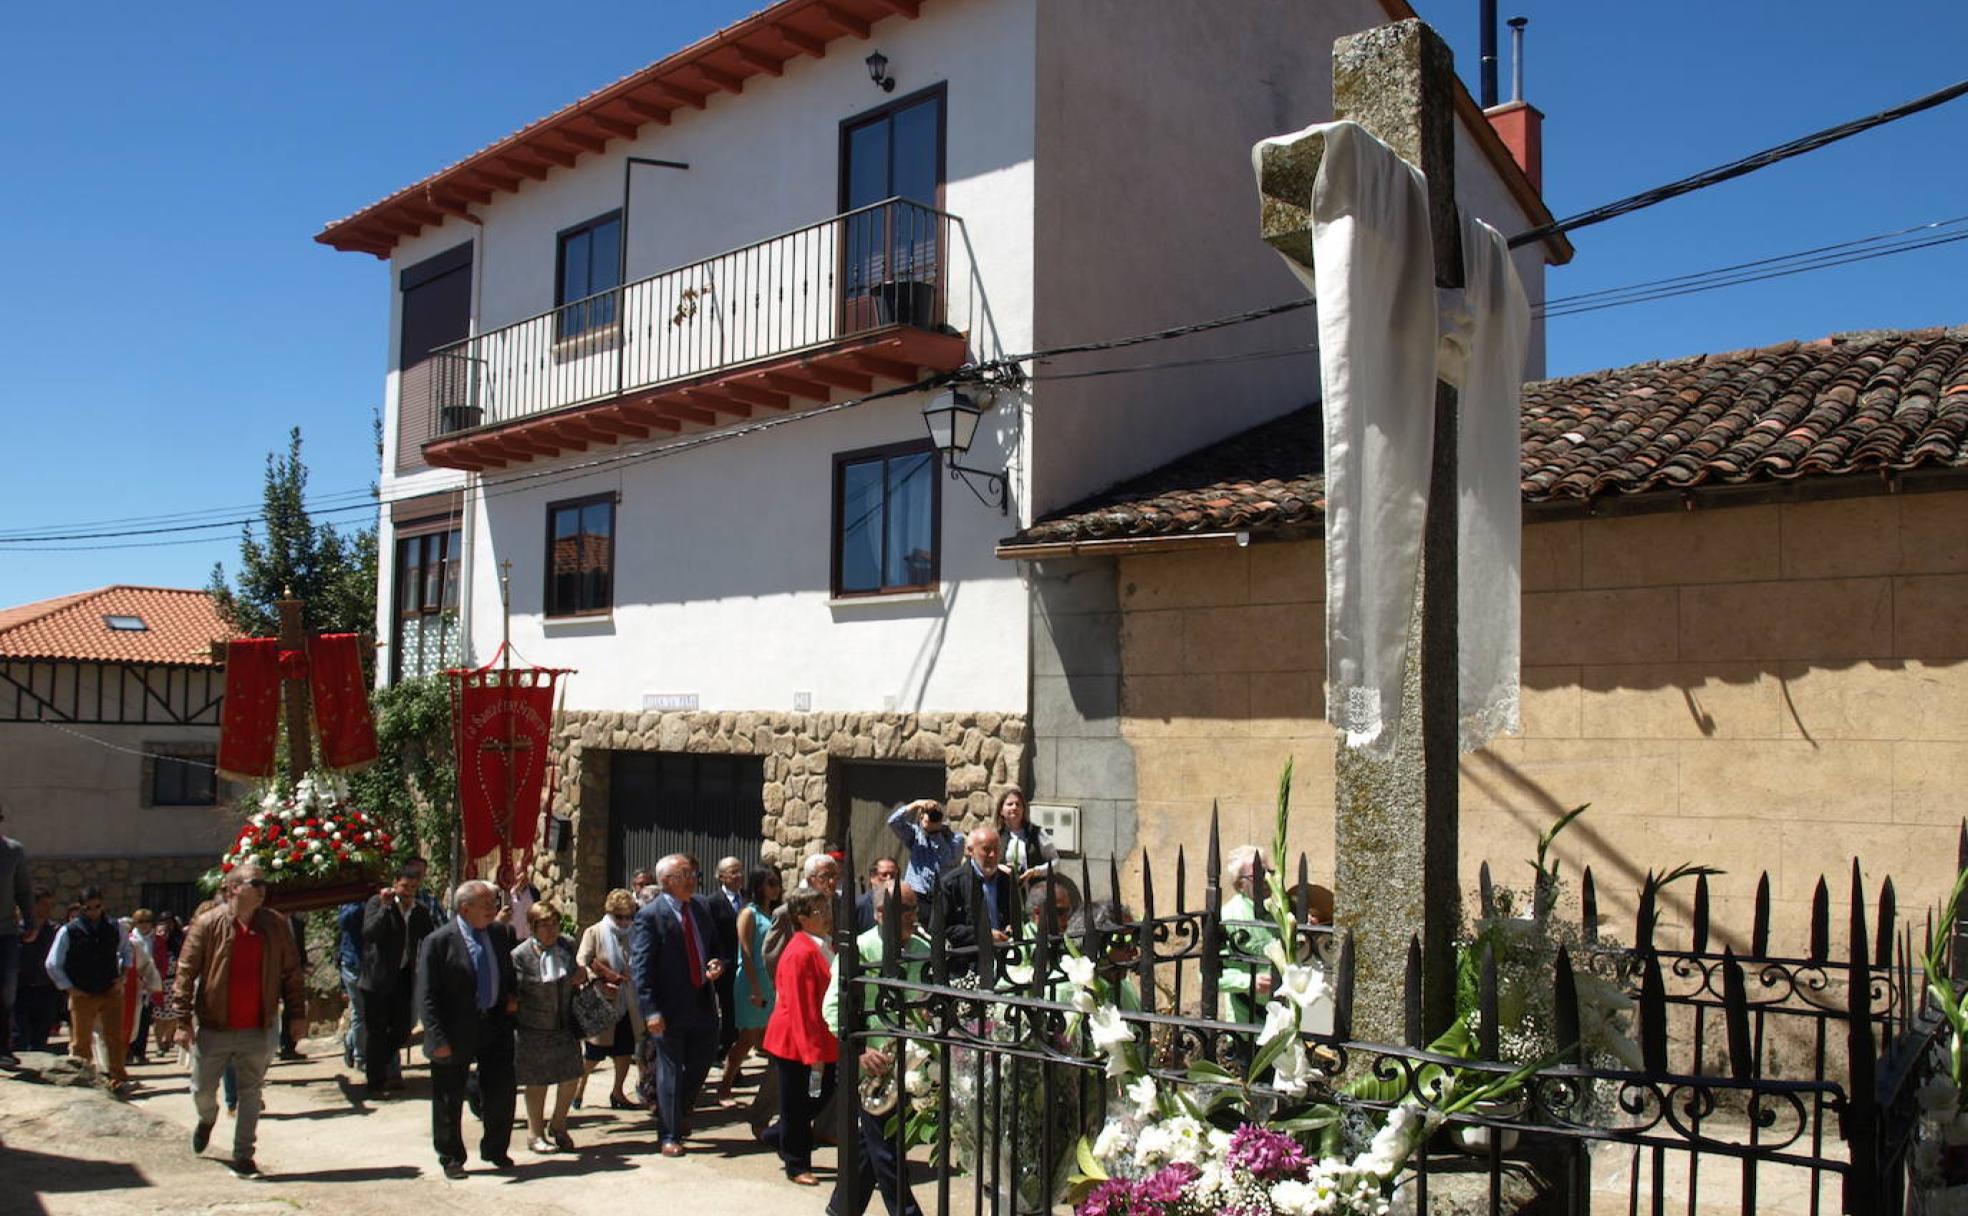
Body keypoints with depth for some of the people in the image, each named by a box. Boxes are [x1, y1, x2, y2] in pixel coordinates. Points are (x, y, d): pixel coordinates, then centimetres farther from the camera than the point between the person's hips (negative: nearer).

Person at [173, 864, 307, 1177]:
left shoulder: (276, 926, -1)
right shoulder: (208, 925, -8)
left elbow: (291, 972, 6)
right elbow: (185, 973, -5)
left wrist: (297, 1014, 3)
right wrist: (184, 1021, -8)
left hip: (258, 1029, 1)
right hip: (213, 1027, -1)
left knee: (251, 1093, 5)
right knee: (202, 1090, 13)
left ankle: (242, 1155, 16)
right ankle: (207, 1120, 46)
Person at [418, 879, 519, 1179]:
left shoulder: (500, 934, 4)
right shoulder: (438, 941, -13)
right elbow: (427, 997, -13)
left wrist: (512, 996, 3)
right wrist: (438, 1039, -17)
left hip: (495, 1024, 5)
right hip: (456, 1033, -4)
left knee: (502, 1092, 9)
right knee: (449, 1100, 9)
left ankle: (495, 1150, 29)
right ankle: (451, 1157, 27)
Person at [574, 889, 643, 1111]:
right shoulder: (594, 932, -4)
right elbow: (581, 963, -12)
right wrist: (600, 983, -25)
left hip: (627, 1003, 4)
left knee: (625, 1051, 7)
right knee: (594, 1054, 2)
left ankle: (618, 1093, 22)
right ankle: (580, 1085, 25)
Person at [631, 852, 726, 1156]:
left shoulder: (701, 907, 7)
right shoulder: (649, 916, -13)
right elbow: (640, 967, -15)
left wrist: (717, 964, -3)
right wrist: (651, 1011, -21)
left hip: (702, 1002, 6)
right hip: (669, 1007, -6)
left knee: (702, 1061, 14)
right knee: (670, 1070, 4)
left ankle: (679, 1112, 41)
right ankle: (669, 1135, 18)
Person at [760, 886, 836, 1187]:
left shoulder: (821, 947, 8)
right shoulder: (800, 953, -22)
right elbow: (800, 1007, -24)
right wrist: (812, 1051, -22)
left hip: (816, 1039, 9)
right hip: (796, 1041, -9)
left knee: (820, 1096, 16)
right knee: (797, 1107, 5)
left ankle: (778, 1136, 36)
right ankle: (797, 1166, 20)